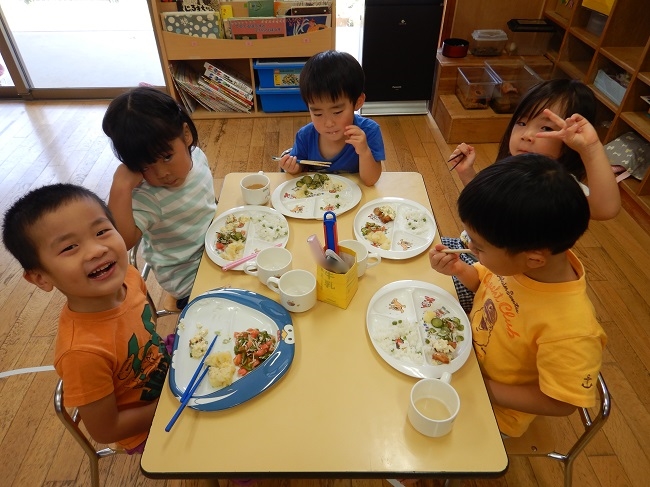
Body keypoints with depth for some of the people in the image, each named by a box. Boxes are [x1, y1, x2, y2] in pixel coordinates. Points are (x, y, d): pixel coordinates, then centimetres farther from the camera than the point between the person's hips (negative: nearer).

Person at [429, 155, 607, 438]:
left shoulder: (570, 332, -38)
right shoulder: (518, 258, -22)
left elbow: (558, 403, -23)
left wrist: (484, 388, -22)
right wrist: (459, 270, -18)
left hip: (493, 406, -5)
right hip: (468, 350, 5)